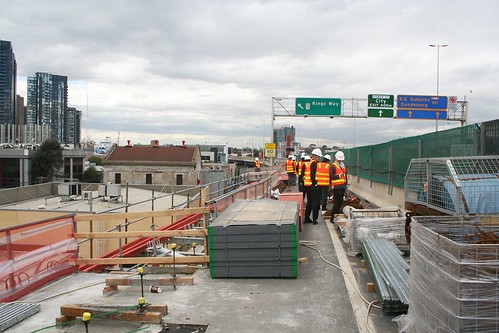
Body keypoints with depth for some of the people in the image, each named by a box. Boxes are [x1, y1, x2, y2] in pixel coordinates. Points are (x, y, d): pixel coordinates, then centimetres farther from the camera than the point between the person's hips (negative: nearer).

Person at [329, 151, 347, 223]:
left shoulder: (343, 166, 21)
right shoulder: (333, 166, -4)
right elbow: (331, 176, -12)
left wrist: (346, 184, 20)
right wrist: (339, 176, -24)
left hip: (342, 186, 8)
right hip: (336, 187, -8)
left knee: (340, 202, 10)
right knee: (337, 202, -11)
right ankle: (333, 218, -8)